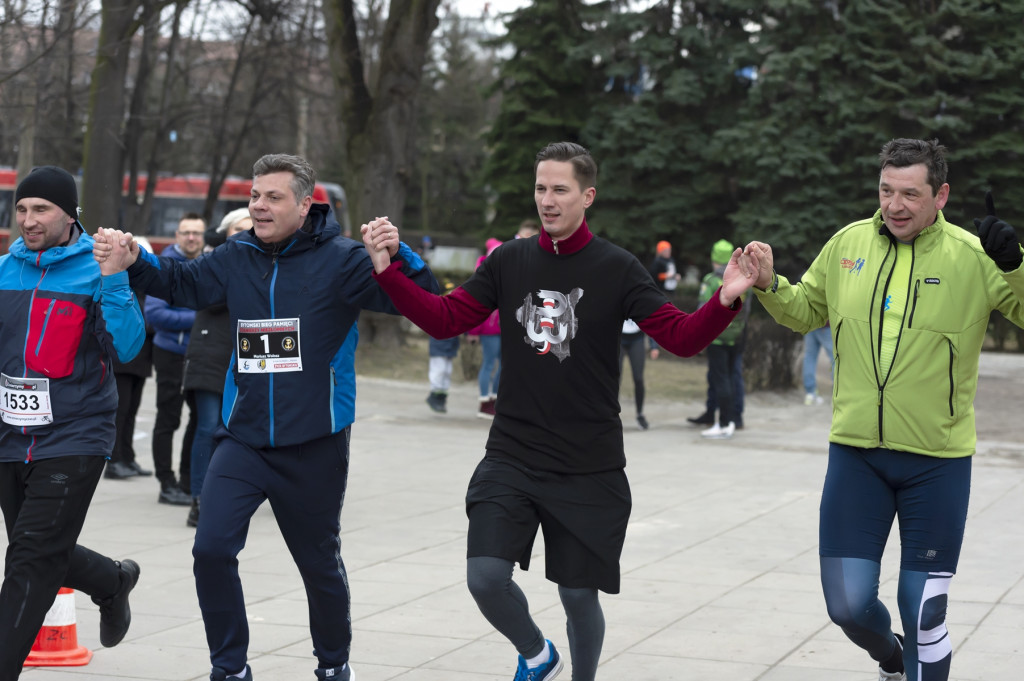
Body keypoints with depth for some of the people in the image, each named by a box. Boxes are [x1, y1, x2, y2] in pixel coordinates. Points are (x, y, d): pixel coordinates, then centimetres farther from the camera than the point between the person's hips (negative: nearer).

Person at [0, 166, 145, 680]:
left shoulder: (97, 271, -6)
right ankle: (112, 581, 46)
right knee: (43, 554, 18)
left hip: (72, 439, -6)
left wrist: (113, 281, -22)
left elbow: (126, 348, -15)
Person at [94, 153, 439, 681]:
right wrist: (133, 262, -5)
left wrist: (396, 254, -34)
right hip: (243, 439, 3)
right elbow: (183, 282, 14)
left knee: (320, 563, 13)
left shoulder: (339, 260, -9)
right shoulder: (237, 258, 4)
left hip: (314, 447, -3)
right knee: (211, 549, -11)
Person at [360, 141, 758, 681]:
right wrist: (387, 270, -6)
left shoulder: (617, 269, -4)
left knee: (578, 596, 5)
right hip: (511, 458, 2)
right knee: (485, 576, -13)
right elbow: (444, 318, 5)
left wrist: (726, 300, -28)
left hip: (590, 468, -2)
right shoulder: (510, 261, 4)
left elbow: (682, 337, -10)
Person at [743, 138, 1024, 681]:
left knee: (923, 613, 2)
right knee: (848, 605, 1)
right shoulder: (849, 244, 3)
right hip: (855, 452, 3)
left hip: (937, 460, -3)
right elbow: (805, 311, 18)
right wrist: (769, 286, 0)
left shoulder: (972, 256, -8)